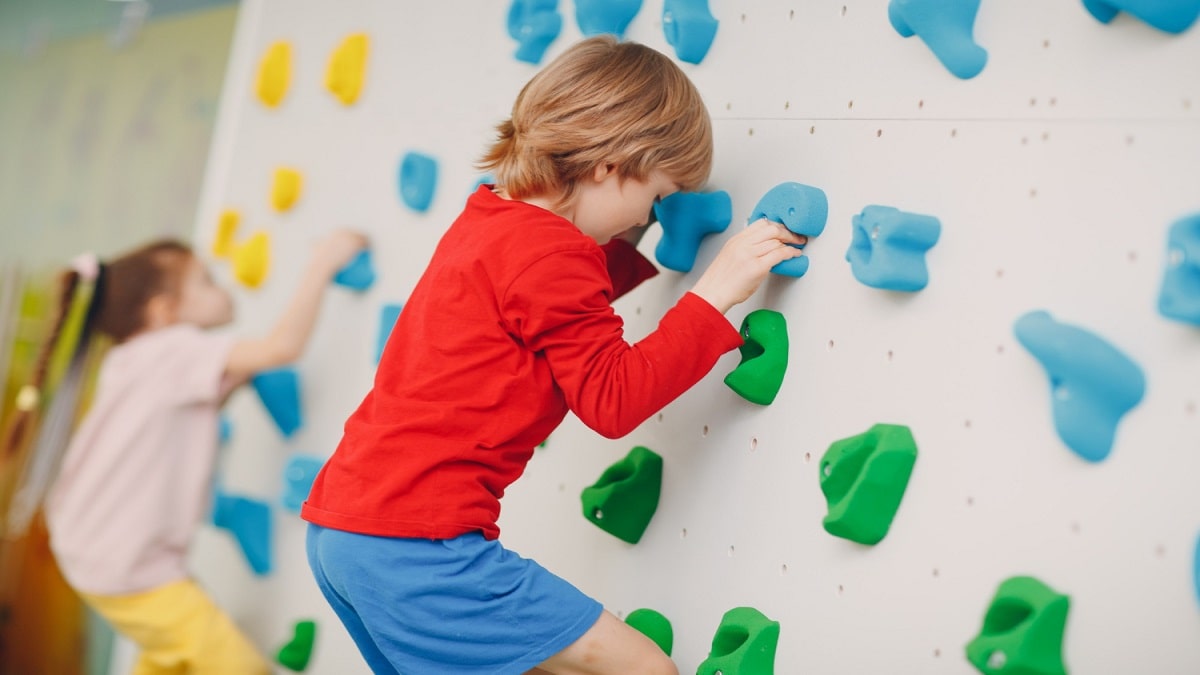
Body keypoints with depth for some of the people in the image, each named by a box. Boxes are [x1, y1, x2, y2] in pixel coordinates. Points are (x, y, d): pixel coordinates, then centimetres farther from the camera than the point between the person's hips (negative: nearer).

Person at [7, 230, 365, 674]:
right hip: (129, 569, -10)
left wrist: (237, 378, 4)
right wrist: (323, 262, -20)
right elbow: (284, 345, -28)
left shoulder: (133, 359, 8)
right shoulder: (175, 350, -19)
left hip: (99, 549, 10)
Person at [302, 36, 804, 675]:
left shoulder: (489, 219, 14)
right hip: (417, 540, -10)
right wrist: (714, 293, -11)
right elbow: (612, 398, -13)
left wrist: (639, 246, 22)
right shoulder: (550, 251, -14)